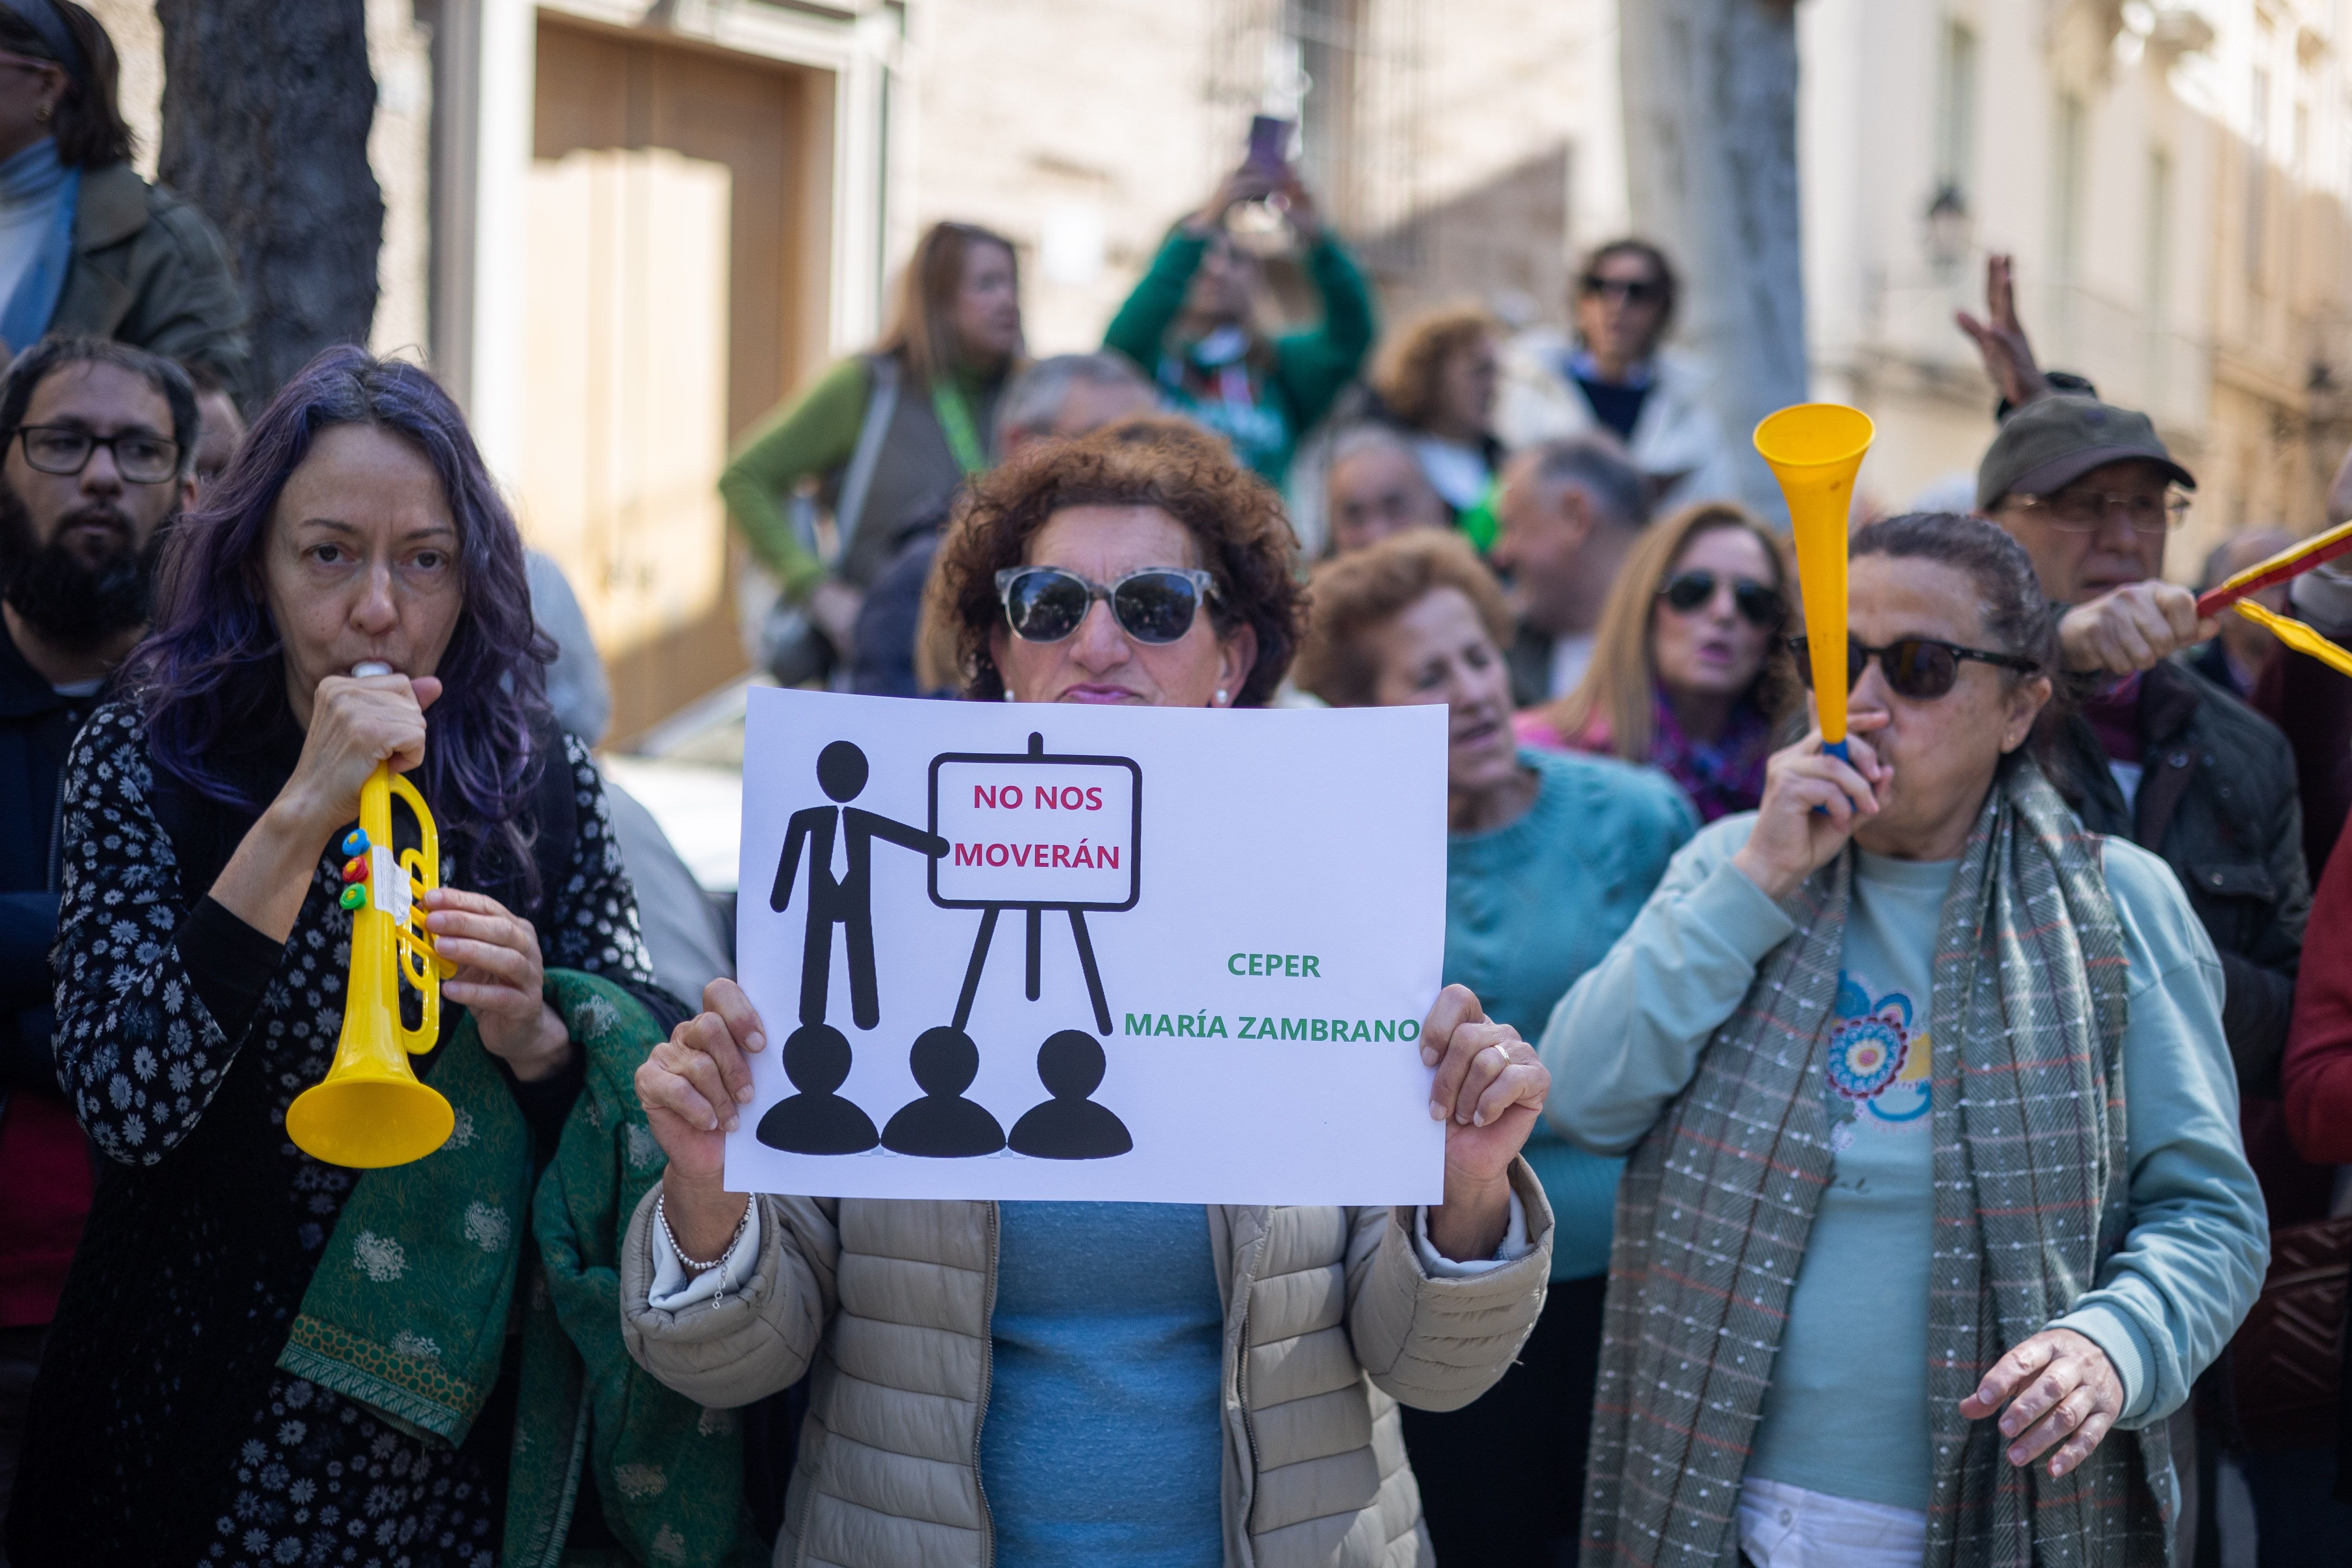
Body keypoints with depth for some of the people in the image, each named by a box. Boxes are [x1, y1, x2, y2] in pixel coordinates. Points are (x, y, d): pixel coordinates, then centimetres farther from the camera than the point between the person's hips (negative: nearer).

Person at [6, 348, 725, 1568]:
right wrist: (301, 817, -26)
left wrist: (532, 1035, -20)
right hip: (208, 1435, -2)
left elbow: (634, 1116, 1)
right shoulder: (142, 760, -8)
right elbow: (129, 1110, -21)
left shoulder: (541, 784, -3)